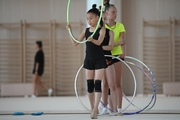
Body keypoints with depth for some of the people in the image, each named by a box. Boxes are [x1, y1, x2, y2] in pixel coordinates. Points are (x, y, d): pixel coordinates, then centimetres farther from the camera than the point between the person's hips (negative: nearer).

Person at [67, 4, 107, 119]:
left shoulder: (101, 29, -7)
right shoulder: (86, 31, 8)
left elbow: (99, 42, -24)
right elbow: (75, 43, 7)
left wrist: (92, 40, -46)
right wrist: (70, 31, -1)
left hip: (99, 59, -5)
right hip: (89, 59, 5)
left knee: (97, 84, -11)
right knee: (90, 85, 5)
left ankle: (95, 109, -17)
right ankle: (93, 108, 14)